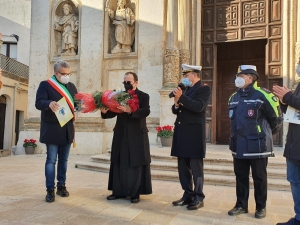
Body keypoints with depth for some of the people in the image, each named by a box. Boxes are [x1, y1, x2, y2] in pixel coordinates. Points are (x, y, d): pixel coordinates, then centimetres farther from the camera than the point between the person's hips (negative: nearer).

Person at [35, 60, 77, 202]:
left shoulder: (71, 86, 13)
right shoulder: (45, 84, -4)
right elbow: (39, 103, -15)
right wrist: (49, 103, -35)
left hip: (67, 129, 5)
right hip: (52, 130, -5)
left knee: (63, 159, 13)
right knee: (51, 160, -1)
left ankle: (61, 186, 24)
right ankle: (50, 189, 7)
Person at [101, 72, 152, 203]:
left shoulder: (143, 96, -2)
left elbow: (146, 111, -19)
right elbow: (113, 112, 2)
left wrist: (129, 110, -32)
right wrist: (105, 111, -19)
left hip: (137, 136, -4)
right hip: (121, 135, 4)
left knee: (136, 165, 2)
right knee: (119, 164, 8)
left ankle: (135, 193, 12)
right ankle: (118, 191, 18)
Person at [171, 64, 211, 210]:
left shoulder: (204, 88, -4)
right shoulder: (185, 89, 19)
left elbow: (198, 107, -20)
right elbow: (176, 110, 17)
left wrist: (181, 97, -22)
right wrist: (176, 104, -4)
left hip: (194, 134, -8)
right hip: (181, 133, 8)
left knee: (196, 167, -1)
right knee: (183, 167, 12)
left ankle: (198, 198, 9)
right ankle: (188, 195, 23)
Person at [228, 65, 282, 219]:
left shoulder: (262, 95, -11)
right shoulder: (234, 97, 10)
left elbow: (276, 119, -2)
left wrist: (266, 134, 9)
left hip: (257, 145, -6)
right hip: (239, 146, 6)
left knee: (259, 178, 7)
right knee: (240, 177, 13)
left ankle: (261, 207, 22)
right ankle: (241, 205, 25)